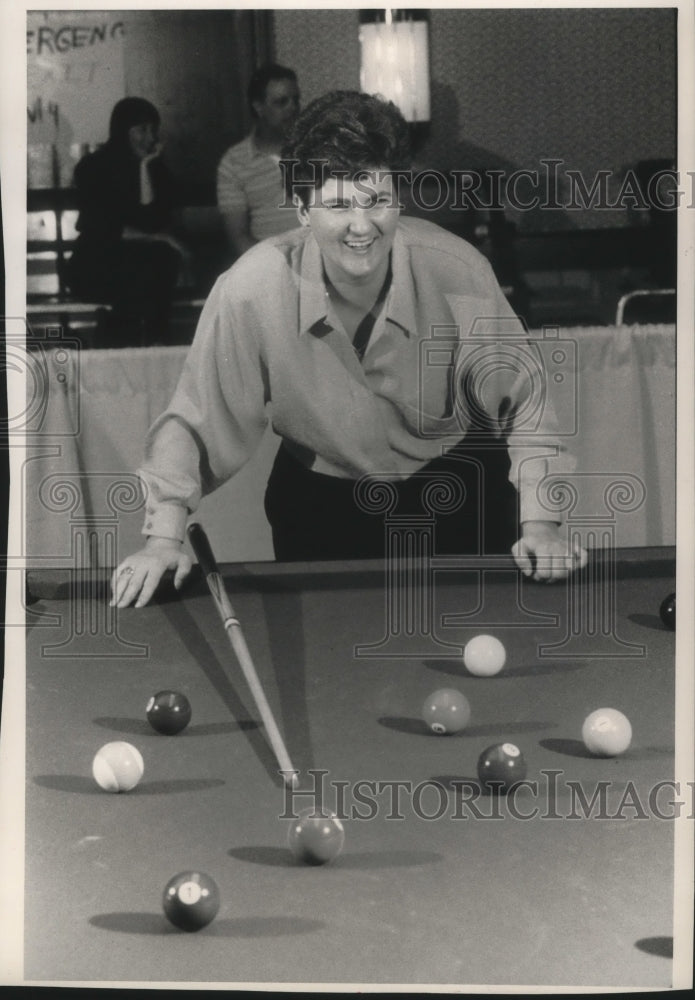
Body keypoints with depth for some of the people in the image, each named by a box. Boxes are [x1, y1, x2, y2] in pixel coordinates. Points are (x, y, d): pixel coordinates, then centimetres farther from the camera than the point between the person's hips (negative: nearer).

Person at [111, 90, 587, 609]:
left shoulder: (459, 273, -26)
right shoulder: (251, 289, -28)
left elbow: (519, 403, -14)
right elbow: (198, 421, -17)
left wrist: (539, 524, -23)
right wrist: (165, 538, -24)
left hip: (451, 486, 1)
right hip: (317, 499, 0)